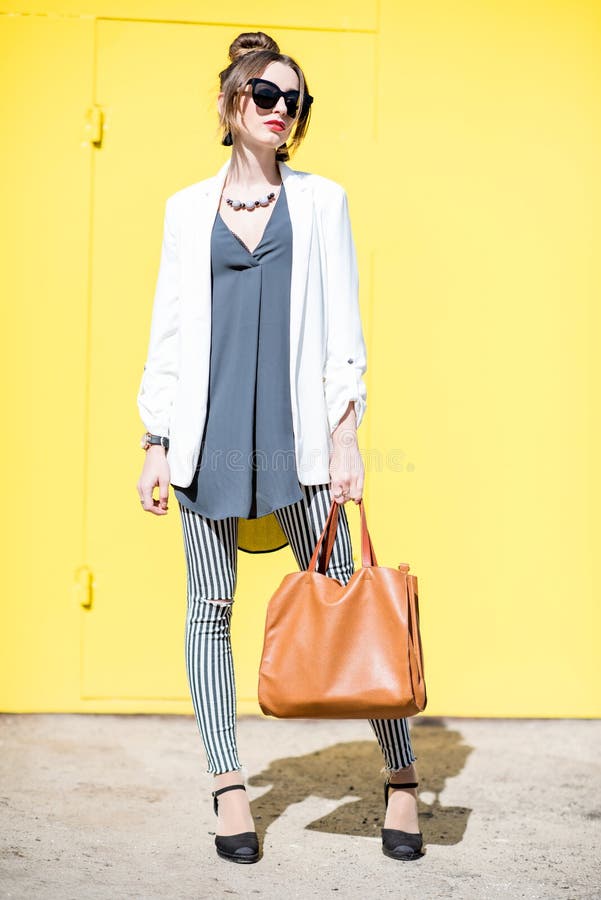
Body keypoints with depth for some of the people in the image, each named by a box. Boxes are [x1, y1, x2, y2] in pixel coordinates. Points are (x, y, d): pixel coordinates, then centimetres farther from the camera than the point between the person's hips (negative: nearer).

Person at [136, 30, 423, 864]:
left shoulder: (321, 199, 10)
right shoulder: (188, 208, 12)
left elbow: (343, 324, 5)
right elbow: (169, 328, 11)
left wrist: (346, 432, -5)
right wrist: (157, 442, 5)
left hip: (296, 429, -1)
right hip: (208, 430, 2)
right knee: (211, 609, 4)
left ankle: (403, 775, 10)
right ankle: (229, 787, 14)